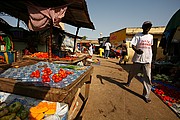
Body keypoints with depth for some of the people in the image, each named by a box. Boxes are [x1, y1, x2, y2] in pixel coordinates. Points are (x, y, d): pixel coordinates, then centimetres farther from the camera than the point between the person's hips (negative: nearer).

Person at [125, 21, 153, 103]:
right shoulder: (138, 35, 1)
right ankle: (128, 82, 44)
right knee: (132, 73, 13)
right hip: (138, 59, -2)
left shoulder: (151, 36, 14)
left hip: (147, 60, 3)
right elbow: (133, 45, -7)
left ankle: (146, 95, 3)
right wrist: (137, 50, -27)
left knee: (147, 77, -4)